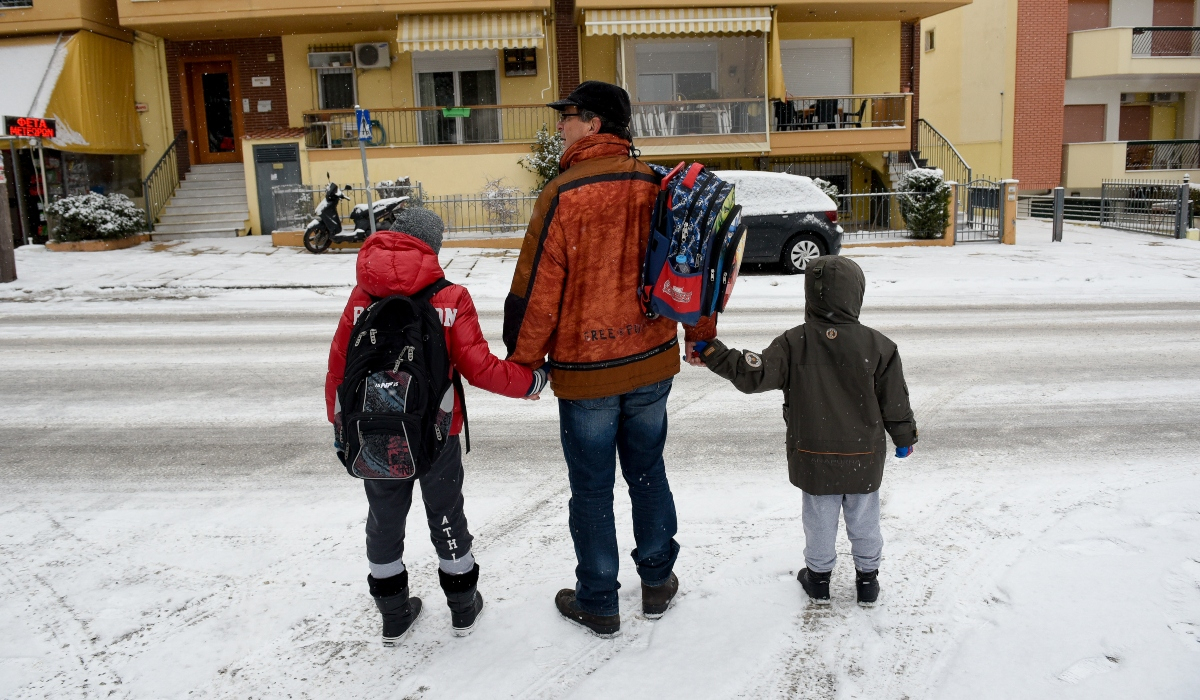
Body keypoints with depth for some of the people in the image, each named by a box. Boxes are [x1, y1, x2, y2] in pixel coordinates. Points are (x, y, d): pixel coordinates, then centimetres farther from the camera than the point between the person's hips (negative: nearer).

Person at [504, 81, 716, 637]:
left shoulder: (563, 195, -16)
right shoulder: (654, 187, -1)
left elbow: (537, 288, -15)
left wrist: (522, 361, -2)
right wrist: (700, 334, 21)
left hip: (584, 370, -5)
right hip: (651, 361, 5)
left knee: (591, 488, 9)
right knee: (648, 472, 19)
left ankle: (597, 603, 23)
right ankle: (657, 582, 33)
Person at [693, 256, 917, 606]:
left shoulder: (794, 343, -15)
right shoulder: (878, 346, -10)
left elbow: (752, 375, -20)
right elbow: (895, 401, -3)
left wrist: (713, 351, -14)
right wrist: (905, 438, 12)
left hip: (813, 456, 0)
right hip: (864, 458, 1)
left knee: (819, 518, 16)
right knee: (864, 518, 17)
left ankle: (819, 577, 31)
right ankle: (867, 578, 30)